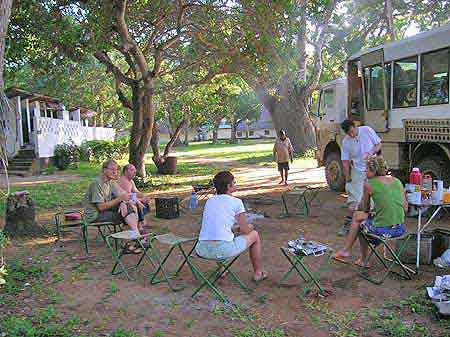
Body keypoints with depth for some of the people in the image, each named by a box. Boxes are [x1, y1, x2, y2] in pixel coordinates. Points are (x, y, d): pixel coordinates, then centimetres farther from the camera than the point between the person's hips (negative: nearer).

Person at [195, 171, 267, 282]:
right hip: (223, 250, -6)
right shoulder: (236, 202, -1)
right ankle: (258, 273, 30)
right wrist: (250, 226, 25)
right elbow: (245, 230, 2)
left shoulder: (209, 201, 15)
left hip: (202, 250, 6)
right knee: (254, 235, 18)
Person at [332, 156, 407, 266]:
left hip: (382, 230, -6)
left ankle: (363, 260, 38)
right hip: (401, 230, 6)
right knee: (357, 215, 24)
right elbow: (405, 208, 12)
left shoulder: (369, 184, -6)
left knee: (360, 222, 25)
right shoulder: (397, 181, 8)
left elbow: (365, 209, 7)